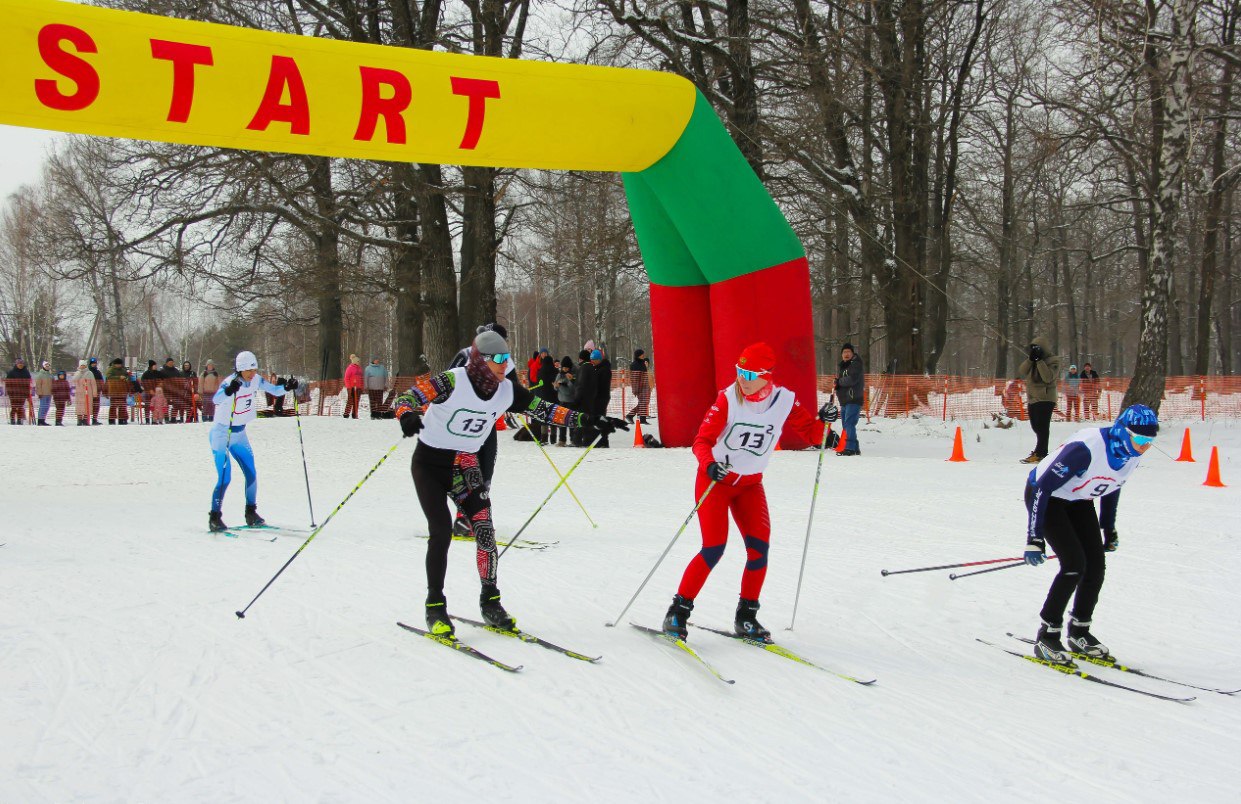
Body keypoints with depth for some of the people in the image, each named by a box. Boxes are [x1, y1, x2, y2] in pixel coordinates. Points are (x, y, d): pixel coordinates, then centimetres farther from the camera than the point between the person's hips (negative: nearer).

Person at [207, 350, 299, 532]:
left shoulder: (255, 380, -5)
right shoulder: (230, 382, -25)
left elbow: (274, 390, 4)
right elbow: (216, 399, -43)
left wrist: (287, 387, -18)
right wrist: (228, 391, -64)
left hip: (239, 434, 6)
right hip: (221, 434, -6)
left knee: (251, 474, 3)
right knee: (225, 478, -11)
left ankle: (251, 513, 19)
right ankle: (214, 517, 1)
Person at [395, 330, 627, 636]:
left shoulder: (507, 390, -7)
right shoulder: (452, 382, -22)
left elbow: (544, 410, 1)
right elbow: (407, 398, -25)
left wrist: (588, 419, -4)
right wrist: (408, 416, -48)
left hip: (464, 463, 4)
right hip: (429, 462, -4)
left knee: (484, 529, -9)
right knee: (441, 530, -13)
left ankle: (490, 602, 6)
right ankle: (435, 607, 1)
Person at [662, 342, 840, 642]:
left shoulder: (784, 401, -8)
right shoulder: (728, 398, -16)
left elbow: (812, 434, 0)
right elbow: (702, 440, -20)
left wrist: (823, 420, -22)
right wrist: (709, 464, -41)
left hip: (750, 484, 3)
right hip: (714, 479, -3)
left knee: (759, 549, -8)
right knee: (714, 548, -14)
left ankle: (746, 617, 9)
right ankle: (678, 611, -2)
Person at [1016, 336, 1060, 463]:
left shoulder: (1053, 361, -5)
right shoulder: (1031, 360, 14)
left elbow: (1048, 377, -20)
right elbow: (1021, 372, 0)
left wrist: (1039, 361, -21)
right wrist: (1030, 359, -11)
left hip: (1045, 399, -8)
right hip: (1032, 399, 8)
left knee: (1042, 427, -12)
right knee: (1037, 427, 11)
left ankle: (1039, 453, -15)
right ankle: (1041, 452, 19)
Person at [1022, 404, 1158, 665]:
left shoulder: (1132, 452, -11)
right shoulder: (1087, 448, -35)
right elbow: (1043, 487, -32)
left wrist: (1109, 530, 16)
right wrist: (1034, 539, -32)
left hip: (1078, 501, 8)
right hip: (1046, 495, -8)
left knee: (1096, 565, -1)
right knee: (1075, 564, -18)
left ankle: (1079, 633, 18)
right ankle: (1046, 636, -5)